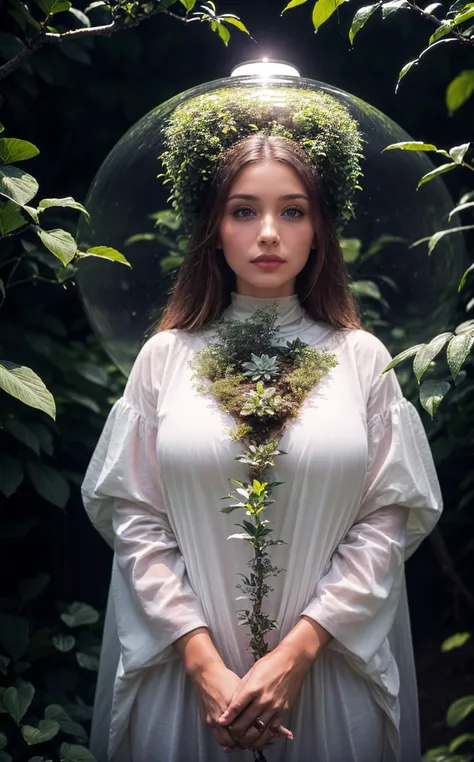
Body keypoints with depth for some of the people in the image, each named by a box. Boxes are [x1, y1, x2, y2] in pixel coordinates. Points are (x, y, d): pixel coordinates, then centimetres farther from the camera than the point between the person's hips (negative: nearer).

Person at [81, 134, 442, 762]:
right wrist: (202, 660, -12)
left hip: (328, 673, 0)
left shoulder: (362, 357, 0)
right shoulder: (166, 355, 0)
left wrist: (298, 650, -13)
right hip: (187, 668, 0)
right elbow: (131, 513, -4)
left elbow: (390, 517, -5)